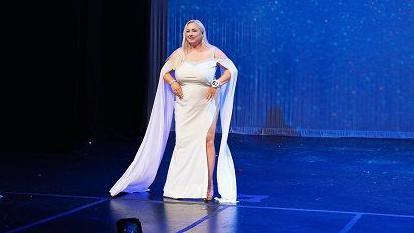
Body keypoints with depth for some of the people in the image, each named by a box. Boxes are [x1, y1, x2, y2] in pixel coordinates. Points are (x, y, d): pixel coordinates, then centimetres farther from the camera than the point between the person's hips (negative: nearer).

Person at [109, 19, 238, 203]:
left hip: (206, 105, -3)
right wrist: (172, 83, -3)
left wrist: (217, 84, -14)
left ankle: (208, 184, -2)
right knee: (183, 143, 5)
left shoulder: (212, 52, -3)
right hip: (184, 106, 3)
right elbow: (164, 71, 16)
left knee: (207, 140, -8)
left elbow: (232, 69, -2)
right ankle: (181, 186, 13)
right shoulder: (179, 53, 4)